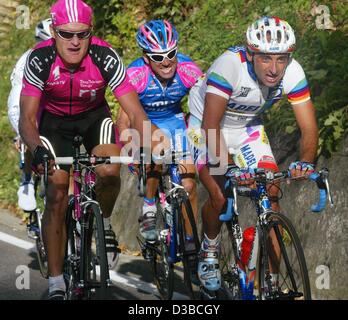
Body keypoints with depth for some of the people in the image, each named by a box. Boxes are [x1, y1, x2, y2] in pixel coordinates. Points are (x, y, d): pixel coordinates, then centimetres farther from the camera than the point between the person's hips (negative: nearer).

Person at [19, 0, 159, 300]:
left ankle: (104, 224, 6)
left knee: (109, 171, -27)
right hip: (53, 120, 0)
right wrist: (37, 149, -48)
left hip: (94, 115, 0)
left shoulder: (105, 57, -30)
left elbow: (136, 112, -29)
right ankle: (56, 284, -5)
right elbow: (26, 118, -28)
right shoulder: (40, 59, -30)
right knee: (56, 195, -12)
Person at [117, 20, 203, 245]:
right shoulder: (136, 74, -31)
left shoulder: (189, 70, -27)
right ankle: (148, 211, -3)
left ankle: (188, 240, 6)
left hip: (174, 120, 2)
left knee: (188, 184, -9)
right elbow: (124, 120, -33)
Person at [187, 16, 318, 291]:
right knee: (220, 198, -17)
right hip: (207, 125, -4)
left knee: (271, 194, -10)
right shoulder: (230, 65, -37)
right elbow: (211, 125, -39)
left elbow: (309, 127, -23)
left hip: (248, 128, 4)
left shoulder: (292, 72, -25)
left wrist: (306, 162, -42)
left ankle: (271, 279, 1)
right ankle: (210, 250, 15)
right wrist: (222, 165, -51)